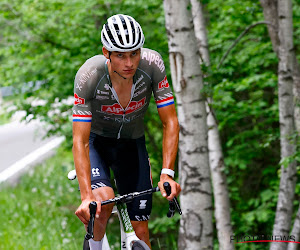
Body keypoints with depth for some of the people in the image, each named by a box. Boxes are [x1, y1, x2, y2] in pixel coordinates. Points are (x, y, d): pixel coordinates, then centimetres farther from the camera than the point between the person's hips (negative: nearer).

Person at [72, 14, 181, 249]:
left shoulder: (152, 64, -27)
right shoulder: (88, 75, -31)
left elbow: (170, 123, -19)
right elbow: (80, 142, -31)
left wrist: (167, 174, -31)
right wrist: (86, 197, -41)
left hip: (132, 142, 2)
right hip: (96, 141, -2)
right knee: (104, 201, -31)